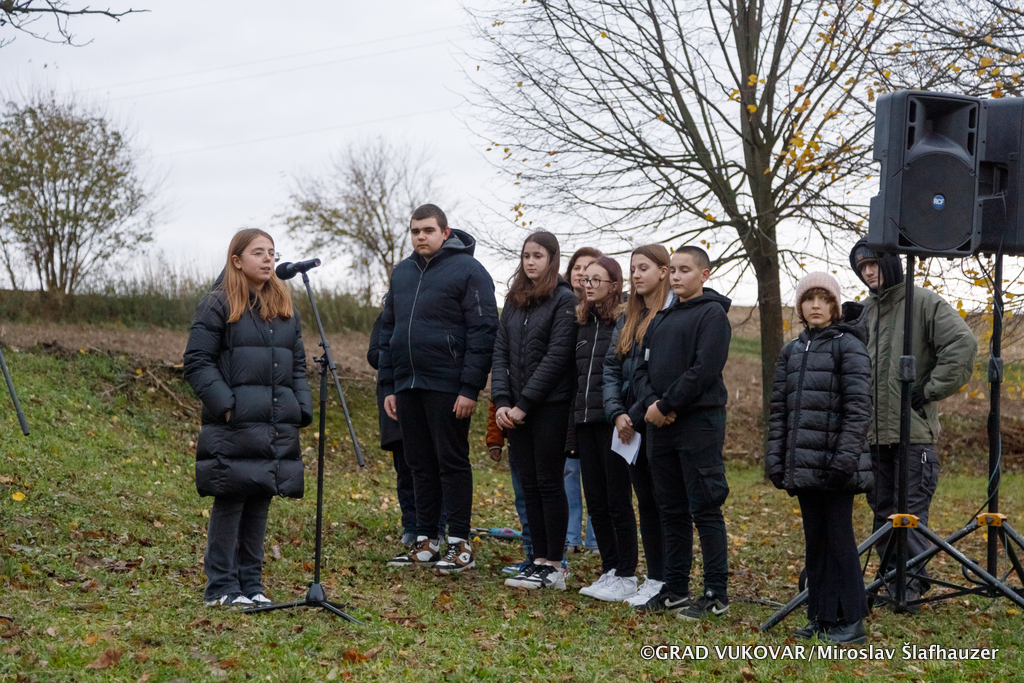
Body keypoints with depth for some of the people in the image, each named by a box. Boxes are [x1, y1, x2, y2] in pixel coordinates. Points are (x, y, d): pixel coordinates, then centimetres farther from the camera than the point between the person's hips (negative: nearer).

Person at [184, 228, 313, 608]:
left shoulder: (285, 308, 17)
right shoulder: (218, 305, -2)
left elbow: (298, 364, 21)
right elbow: (198, 362, -6)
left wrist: (302, 409, 9)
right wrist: (224, 403, -15)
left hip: (278, 427, 6)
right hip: (234, 425, -6)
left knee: (260, 503, 10)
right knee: (230, 503, -3)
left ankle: (251, 583, 18)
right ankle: (221, 587, 4)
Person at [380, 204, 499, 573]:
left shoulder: (468, 270, -6)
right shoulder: (402, 272, 16)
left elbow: (483, 331, -11)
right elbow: (388, 330, 20)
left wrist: (470, 388, -16)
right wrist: (388, 385, 13)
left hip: (447, 387, -7)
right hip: (407, 386, 7)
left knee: (452, 461, -2)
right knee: (420, 464, 11)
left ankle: (459, 544, 4)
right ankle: (426, 540, 18)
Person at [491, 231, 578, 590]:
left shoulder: (564, 301, -6)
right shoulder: (514, 302, 14)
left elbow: (556, 357, -13)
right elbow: (500, 352, 10)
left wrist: (524, 404, -14)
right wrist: (502, 401, -4)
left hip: (550, 408, -6)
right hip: (517, 410, 6)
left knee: (549, 483, -3)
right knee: (529, 486, 8)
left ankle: (554, 566, 2)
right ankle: (539, 559, 14)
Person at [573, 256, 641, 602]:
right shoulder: (583, 324, 16)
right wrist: (574, 421, 16)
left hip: (614, 422, -7)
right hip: (585, 422, 7)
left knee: (618, 501, -3)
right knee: (596, 502, 10)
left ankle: (626, 577, 4)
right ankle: (609, 571, 18)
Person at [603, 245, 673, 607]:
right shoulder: (628, 318, 16)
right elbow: (611, 367, 11)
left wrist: (637, 414, -13)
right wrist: (617, 413, -3)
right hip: (632, 425, 8)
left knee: (666, 499, -4)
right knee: (645, 500, 12)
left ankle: (668, 582, 2)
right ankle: (654, 579, 19)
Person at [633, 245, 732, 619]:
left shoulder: (712, 314, -6)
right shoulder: (661, 319, 19)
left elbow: (703, 370, -16)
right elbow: (643, 367, 15)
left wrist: (666, 407, -14)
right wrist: (650, 402, -5)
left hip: (699, 423, -8)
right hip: (661, 425, 8)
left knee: (705, 509, -5)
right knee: (672, 510, 12)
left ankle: (716, 594, 0)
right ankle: (675, 589, 19)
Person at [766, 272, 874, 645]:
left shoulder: (848, 345, -5)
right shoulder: (791, 351, 15)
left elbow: (858, 406, -11)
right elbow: (779, 408, 15)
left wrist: (847, 455, -18)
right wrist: (775, 456, 8)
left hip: (835, 464, -6)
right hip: (803, 462, 6)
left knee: (839, 538, -4)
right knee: (815, 539, 11)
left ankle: (851, 620, 2)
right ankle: (821, 616, 18)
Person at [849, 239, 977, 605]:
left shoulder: (924, 302, -5)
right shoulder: (864, 311, 16)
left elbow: (963, 344, -14)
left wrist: (931, 389, -13)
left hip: (913, 429, -7)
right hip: (873, 431, 7)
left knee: (911, 507, -7)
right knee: (882, 508, 11)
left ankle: (913, 579, -2)